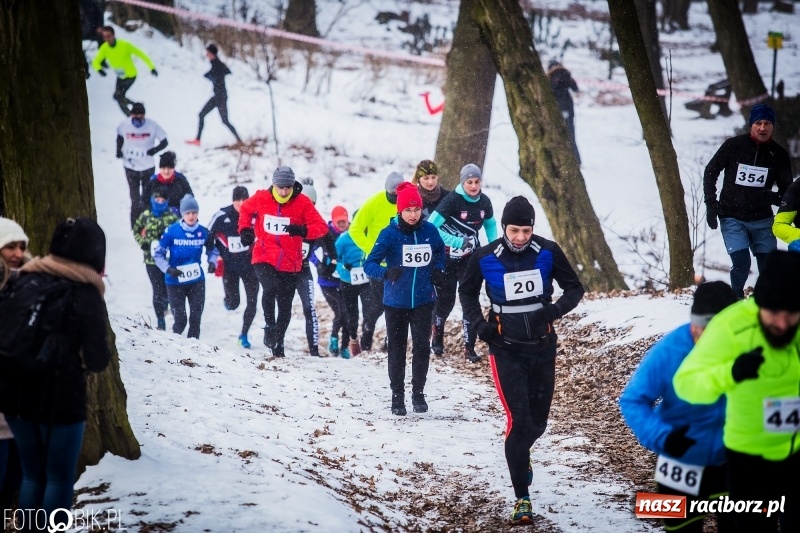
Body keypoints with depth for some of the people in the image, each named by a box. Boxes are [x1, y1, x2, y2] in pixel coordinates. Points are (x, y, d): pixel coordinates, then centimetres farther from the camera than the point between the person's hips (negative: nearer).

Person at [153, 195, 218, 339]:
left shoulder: (203, 232, -4)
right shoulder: (172, 231, -11)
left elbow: (212, 250, 13)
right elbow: (158, 253, -4)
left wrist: (212, 262, -7)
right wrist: (168, 269, -17)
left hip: (197, 281, 3)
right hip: (175, 281, -3)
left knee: (196, 319, 6)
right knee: (180, 320, -2)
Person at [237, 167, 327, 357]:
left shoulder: (302, 203, -7)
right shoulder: (260, 199, -3)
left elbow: (321, 226, -7)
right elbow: (245, 210, 19)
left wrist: (303, 230, -25)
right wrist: (245, 229, 3)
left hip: (290, 263, 1)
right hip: (264, 259, -1)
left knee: (285, 306, 10)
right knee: (270, 288, -29)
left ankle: (278, 343, 29)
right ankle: (270, 326, -6)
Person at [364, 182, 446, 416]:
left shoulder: (430, 231, -2)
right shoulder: (389, 234, -12)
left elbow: (440, 252, 20)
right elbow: (369, 264, -15)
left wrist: (438, 270, 2)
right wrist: (386, 272, -34)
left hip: (423, 300, 2)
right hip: (396, 301, -2)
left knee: (421, 347, -2)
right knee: (397, 350, 7)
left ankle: (418, 393, 13)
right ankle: (397, 396, 18)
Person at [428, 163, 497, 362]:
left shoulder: (484, 202, -4)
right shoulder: (452, 200, -18)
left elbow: (490, 224, 16)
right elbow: (431, 226, -21)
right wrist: (458, 242, -26)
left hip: (471, 258, 3)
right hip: (448, 258, -3)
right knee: (446, 300, 9)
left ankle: (469, 347, 0)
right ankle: (437, 332, 38)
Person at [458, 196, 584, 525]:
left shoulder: (548, 252, -8)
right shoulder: (485, 258, -10)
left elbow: (575, 288, 3)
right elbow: (467, 292, 9)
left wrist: (556, 309, -17)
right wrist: (478, 324, -7)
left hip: (542, 347, 2)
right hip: (506, 349, -2)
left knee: (537, 421, 14)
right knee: (518, 420, -13)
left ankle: (520, 456, 49)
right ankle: (522, 498, -6)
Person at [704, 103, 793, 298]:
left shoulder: (779, 154, -1)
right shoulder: (733, 146, -7)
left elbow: (786, 189, 5)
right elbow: (710, 172, 3)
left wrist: (774, 198, -19)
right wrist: (711, 205, -4)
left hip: (762, 220, 2)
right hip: (732, 218, -2)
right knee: (741, 263, -13)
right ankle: (736, 297, 13)